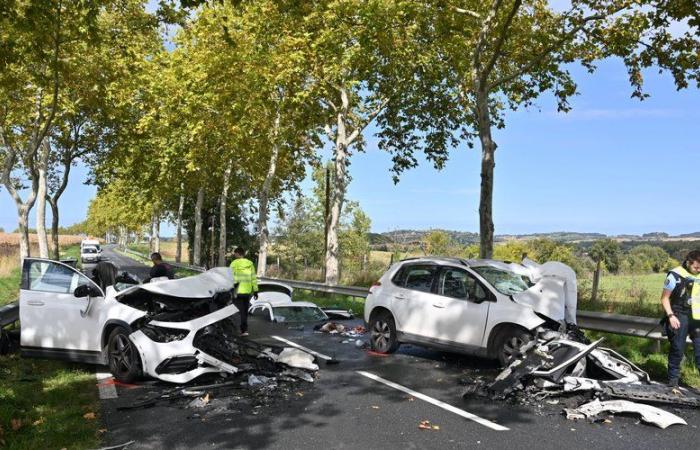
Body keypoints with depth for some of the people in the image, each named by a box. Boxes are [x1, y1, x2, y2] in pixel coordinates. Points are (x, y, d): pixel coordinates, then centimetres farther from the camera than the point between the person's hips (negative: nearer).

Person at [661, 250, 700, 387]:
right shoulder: (675, 275, -10)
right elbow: (665, 298, -5)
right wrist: (671, 316, -14)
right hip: (680, 317, -4)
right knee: (677, 349, 3)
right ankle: (673, 379, 17)